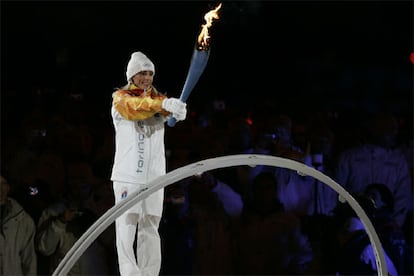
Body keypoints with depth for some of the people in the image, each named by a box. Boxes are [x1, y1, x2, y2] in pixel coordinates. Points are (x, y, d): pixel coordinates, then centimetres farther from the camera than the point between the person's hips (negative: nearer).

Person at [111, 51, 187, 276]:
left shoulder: (158, 100, 12)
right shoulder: (120, 98, -1)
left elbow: (166, 112, -13)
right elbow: (134, 107, -25)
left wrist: (177, 109, -39)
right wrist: (163, 104, -44)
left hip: (154, 175, 4)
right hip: (127, 175, -4)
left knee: (150, 229, 7)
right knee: (126, 227, -9)